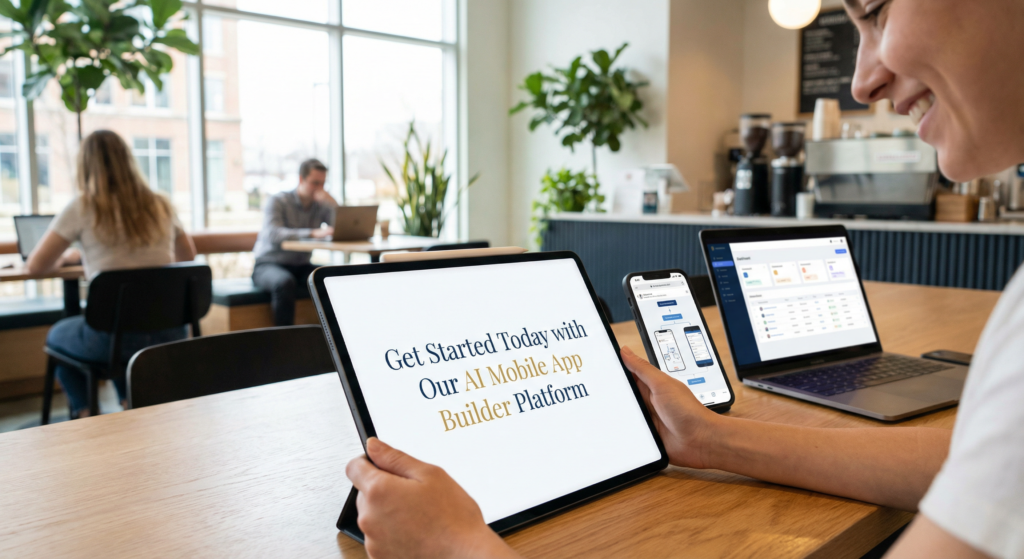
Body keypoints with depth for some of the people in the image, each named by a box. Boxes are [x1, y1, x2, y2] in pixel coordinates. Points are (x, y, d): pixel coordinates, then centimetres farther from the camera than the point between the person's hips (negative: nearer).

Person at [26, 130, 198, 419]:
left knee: (57, 335, 31)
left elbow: (36, 265, 1)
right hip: (170, 335, 4)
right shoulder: (161, 206, 4)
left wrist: (66, 258, 20)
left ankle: (87, 416, 25)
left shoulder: (83, 208, -6)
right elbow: (188, 255, 19)